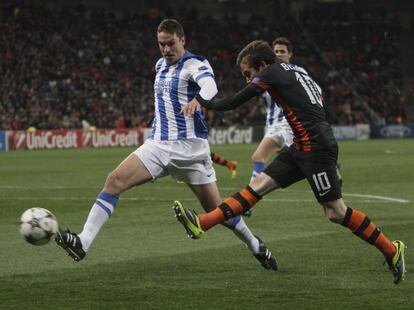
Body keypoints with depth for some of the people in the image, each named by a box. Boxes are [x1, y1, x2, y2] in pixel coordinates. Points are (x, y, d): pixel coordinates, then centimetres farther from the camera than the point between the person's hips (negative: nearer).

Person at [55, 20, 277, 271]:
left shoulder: (195, 64, -10)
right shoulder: (161, 65, 12)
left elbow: (209, 84, -34)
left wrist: (198, 100, -55)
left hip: (190, 147, -5)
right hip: (158, 144, 5)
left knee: (216, 209, 1)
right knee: (114, 180, -16)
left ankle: (256, 246, 27)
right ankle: (83, 243, -22)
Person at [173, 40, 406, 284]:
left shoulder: (273, 73, -5)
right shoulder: (295, 73, 20)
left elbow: (236, 102, -2)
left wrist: (208, 103, 14)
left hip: (316, 148, -10)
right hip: (302, 148, 10)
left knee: (336, 212, -6)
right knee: (258, 185, 2)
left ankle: (391, 250, 3)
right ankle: (202, 224, -3)